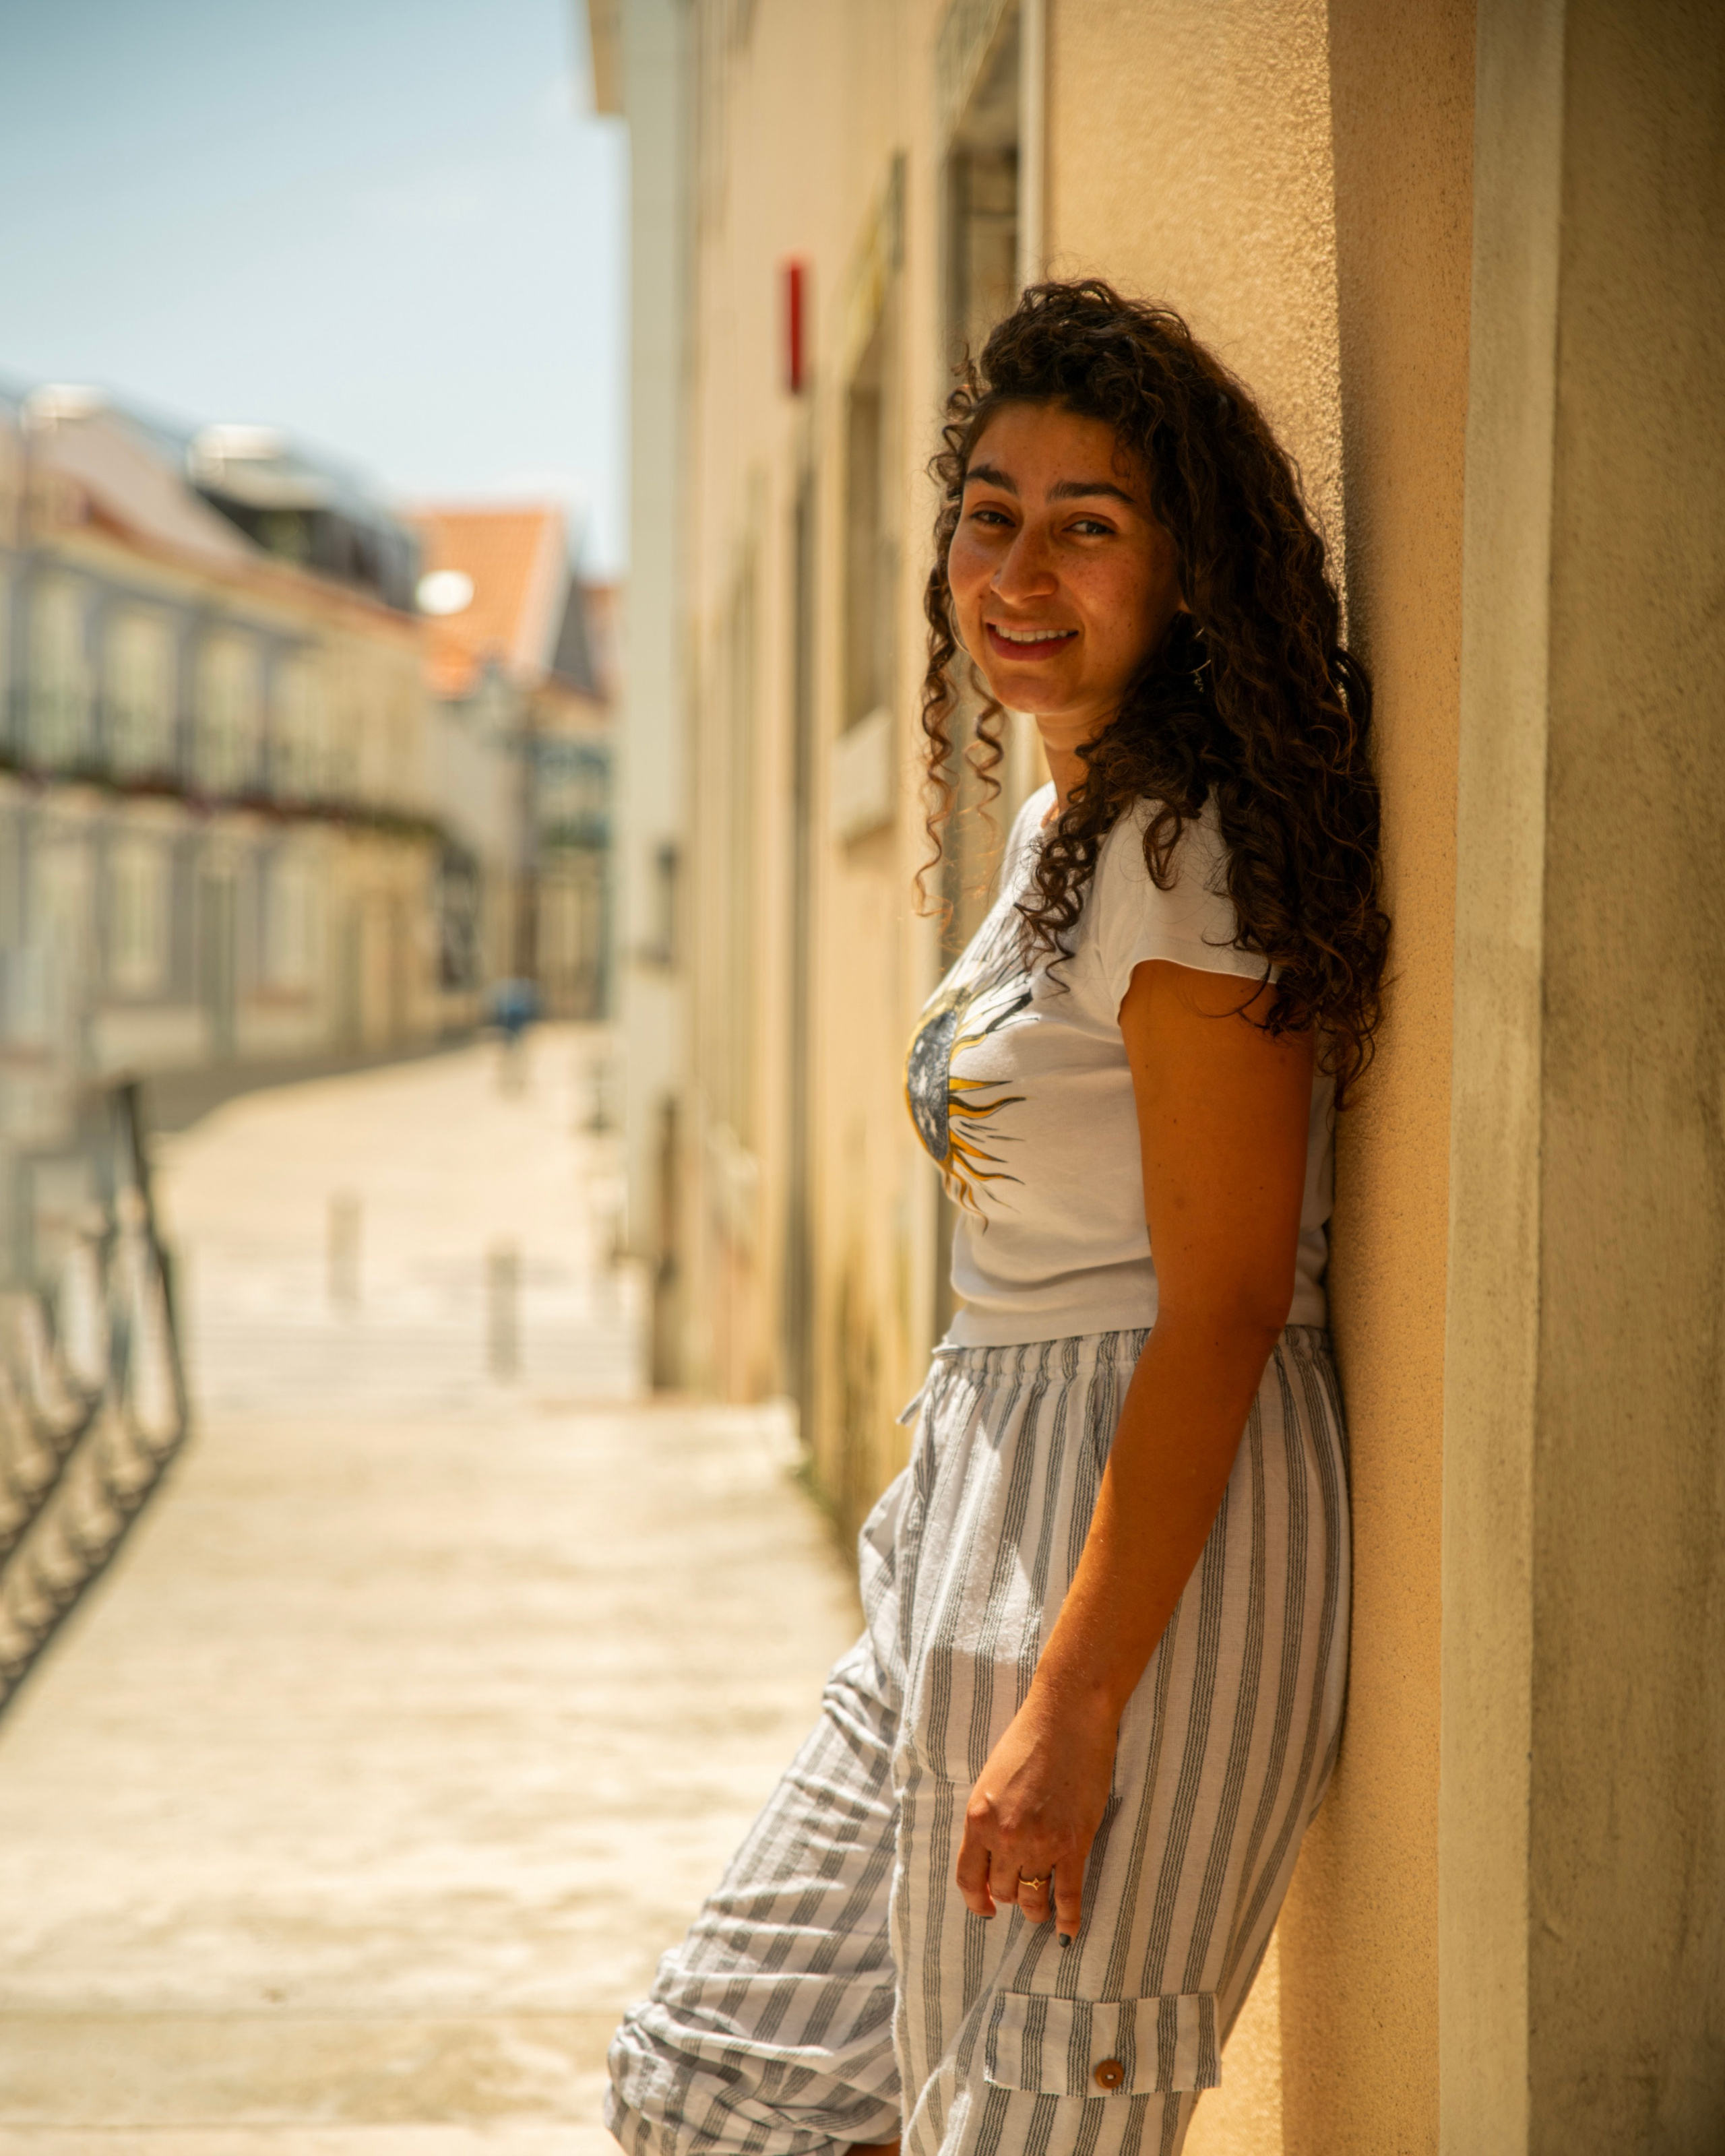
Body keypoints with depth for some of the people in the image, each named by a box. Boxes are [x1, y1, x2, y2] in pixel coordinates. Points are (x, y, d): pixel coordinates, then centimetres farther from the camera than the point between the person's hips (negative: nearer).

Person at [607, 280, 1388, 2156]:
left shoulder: (1186, 855, -15)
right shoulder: (1061, 825, 13)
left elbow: (1223, 1310, -20)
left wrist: (1073, 1709, -23)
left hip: (1150, 1543, -9)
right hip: (987, 1522, 9)